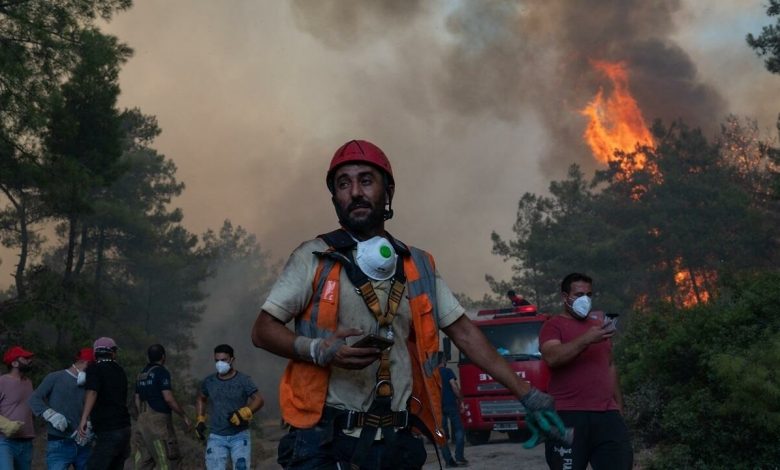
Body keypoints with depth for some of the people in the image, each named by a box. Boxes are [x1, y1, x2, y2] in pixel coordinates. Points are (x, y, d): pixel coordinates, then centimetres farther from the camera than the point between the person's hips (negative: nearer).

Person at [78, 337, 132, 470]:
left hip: (108, 432, -7)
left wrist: (84, 418, -32)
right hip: (124, 428, 7)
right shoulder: (120, 371, 15)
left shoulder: (94, 369, -6)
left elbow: (92, 392, -23)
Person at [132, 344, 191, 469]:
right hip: (159, 420, -8)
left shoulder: (141, 374, 14)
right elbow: (168, 398, -16)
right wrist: (184, 416, -9)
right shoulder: (162, 372, -9)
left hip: (143, 420, 8)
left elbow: (136, 398, 16)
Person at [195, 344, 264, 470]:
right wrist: (200, 420, 14)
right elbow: (201, 399, 24)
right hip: (216, 437, 2)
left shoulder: (243, 380, -5)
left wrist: (243, 413, -25)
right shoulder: (209, 382, 6)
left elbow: (258, 400, -11)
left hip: (239, 435, -2)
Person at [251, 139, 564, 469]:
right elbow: (262, 331, -1)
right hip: (324, 440, -3)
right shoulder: (314, 257, -1)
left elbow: (464, 333, 11)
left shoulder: (419, 266, 9)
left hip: (397, 442, 4)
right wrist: (318, 349, -19)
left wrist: (525, 393, 6)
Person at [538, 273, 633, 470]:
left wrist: (618, 402, 24)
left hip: (607, 414, 5)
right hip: (568, 415, -5)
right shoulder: (554, 325, 1)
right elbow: (551, 357, -19)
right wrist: (587, 339, -27)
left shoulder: (599, 323, 20)